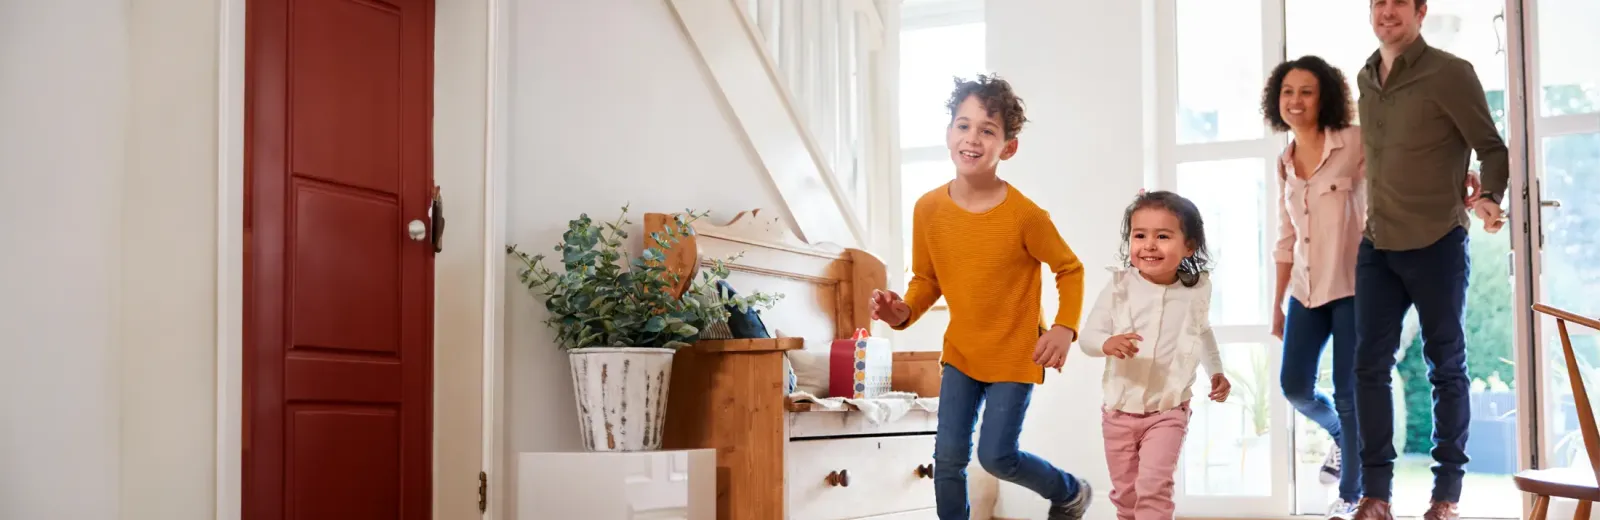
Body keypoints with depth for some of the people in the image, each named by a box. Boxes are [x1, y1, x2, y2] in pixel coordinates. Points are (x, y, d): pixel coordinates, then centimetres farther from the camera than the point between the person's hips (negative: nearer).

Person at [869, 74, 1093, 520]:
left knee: (997, 456, -4)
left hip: (1015, 354, -4)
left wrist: (1064, 328, -19)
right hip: (960, 351, 4)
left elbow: (1070, 269, -6)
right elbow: (927, 279, 4)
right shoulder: (929, 208, -10)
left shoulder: (1024, 215, -21)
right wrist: (903, 312, -15)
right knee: (948, 456, 2)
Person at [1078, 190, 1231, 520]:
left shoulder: (1196, 292, -6)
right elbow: (1087, 336, -14)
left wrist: (1216, 372, 8)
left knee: (1154, 487, -15)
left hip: (1167, 412, -1)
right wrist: (1107, 343, -35)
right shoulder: (1118, 288, -13)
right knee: (1125, 491, 15)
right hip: (1119, 410, 1)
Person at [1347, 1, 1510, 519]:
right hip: (1377, 245, 5)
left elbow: (1492, 148, -7)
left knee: (1446, 366, 5)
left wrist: (1488, 196, -24)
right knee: (1370, 364, 1)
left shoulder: (1450, 73, -8)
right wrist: (1375, 215, 14)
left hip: (1436, 243, -5)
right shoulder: (1366, 78, 9)